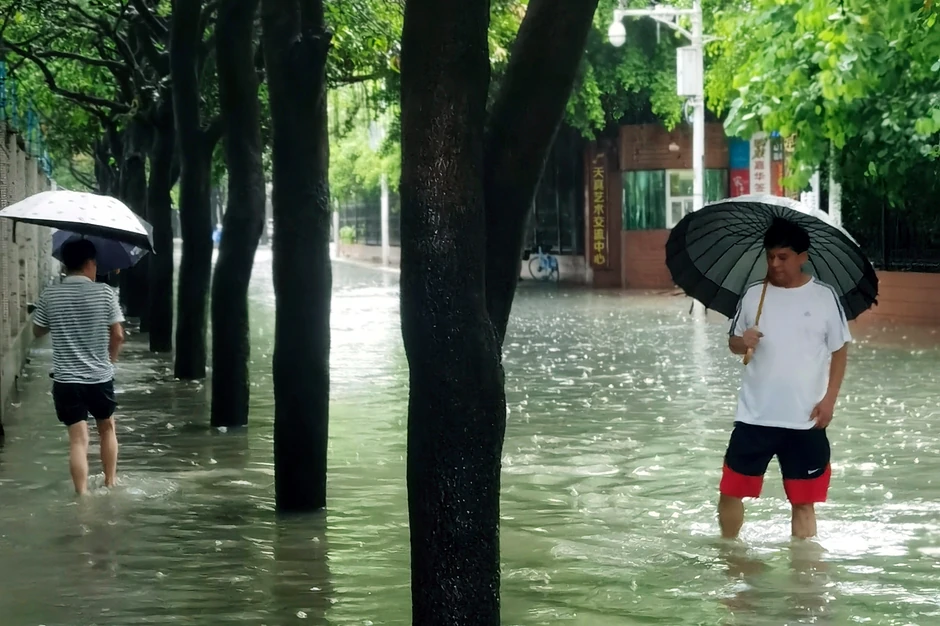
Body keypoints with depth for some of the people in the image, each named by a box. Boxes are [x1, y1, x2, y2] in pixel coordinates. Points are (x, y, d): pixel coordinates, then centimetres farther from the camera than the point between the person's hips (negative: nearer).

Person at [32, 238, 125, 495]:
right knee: (107, 428, 23)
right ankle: (110, 483, 30)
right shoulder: (104, 293, -8)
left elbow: (38, 331, 9)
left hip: (66, 379, 0)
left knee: (78, 439, 0)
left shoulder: (50, 295, -4)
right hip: (100, 377, 0)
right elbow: (118, 335, -4)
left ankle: (83, 495, -4)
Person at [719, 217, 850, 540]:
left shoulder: (824, 296, -3)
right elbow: (733, 343, 11)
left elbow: (839, 351, 2)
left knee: (803, 501, 6)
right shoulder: (753, 294, 3)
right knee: (731, 491, 6)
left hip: (805, 419, -2)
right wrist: (743, 342, -13)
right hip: (754, 416, 2)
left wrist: (829, 398, -7)